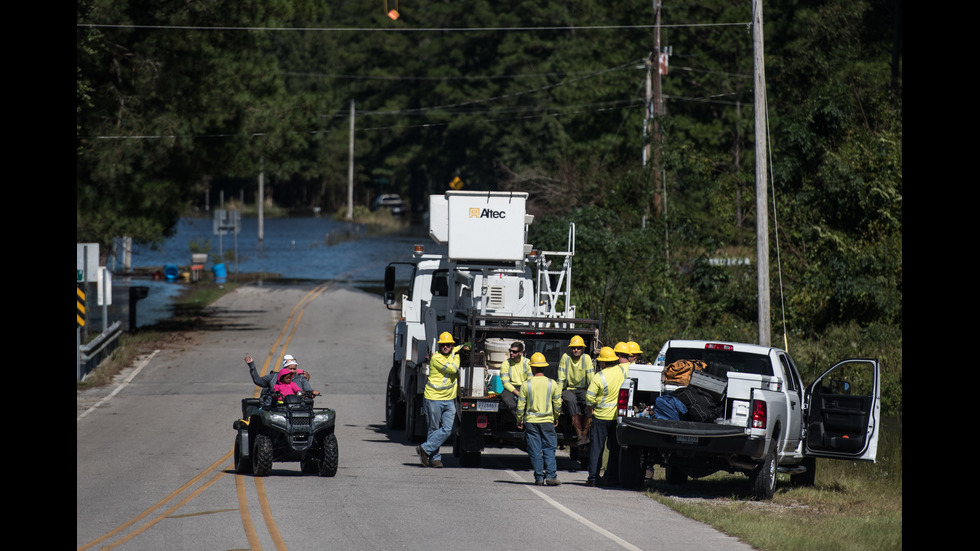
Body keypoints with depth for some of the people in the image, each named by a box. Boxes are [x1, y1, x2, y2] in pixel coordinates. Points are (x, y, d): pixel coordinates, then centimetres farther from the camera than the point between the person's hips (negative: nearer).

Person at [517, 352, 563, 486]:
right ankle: (550, 476, -6)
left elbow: (521, 405, -1)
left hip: (531, 421, -1)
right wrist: (556, 418, 22)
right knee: (549, 450, 5)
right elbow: (557, 404, 6)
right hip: (547, 421, 1)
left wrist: (519, 420, 13)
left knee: (535, 451, 3)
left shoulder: (526, 385, -5)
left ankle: (539, 478, 2)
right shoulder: (552, 384, -2)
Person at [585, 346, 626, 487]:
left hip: (601, 417, -4)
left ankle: (593, 478, 4)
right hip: (618, 416, 4)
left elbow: (589, 397, -14)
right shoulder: (621, 370, -4)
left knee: (596, 447, 5)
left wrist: (591, 408, 4)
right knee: (615, 448, 11)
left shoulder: (599, 377, -17)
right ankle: (612, 478, 10)